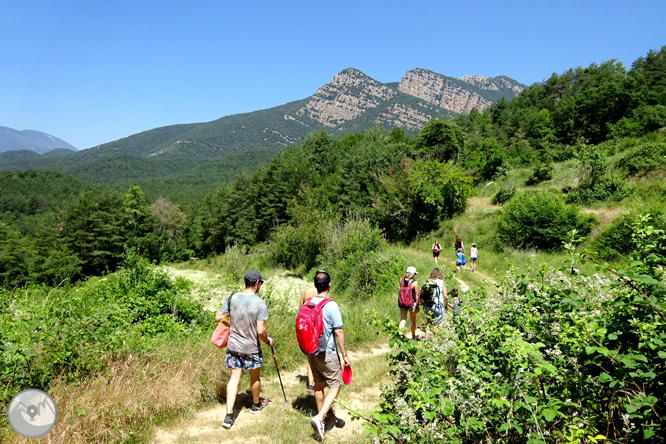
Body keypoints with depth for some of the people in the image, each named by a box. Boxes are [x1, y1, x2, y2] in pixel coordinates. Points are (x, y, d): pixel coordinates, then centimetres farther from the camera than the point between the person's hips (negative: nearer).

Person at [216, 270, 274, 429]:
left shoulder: (232, 298, -7)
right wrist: (268, 340, -1)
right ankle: (256, 404, 41)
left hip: (233, 345, 3)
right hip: (251, 348, -3)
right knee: (255, 377, 19)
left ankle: (229, 416, 5)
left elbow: (218, 318, -1)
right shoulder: (259, 303, -20)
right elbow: (260, 331, -21)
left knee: (234, 378, 10)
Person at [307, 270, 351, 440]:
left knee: (318, 384, 20)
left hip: (311, 352, 7)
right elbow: (338, 332, -17)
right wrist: (345, 354, -8)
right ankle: (319, 418, -9)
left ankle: (321, 415, 35)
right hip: (327, 353, -6)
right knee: (335, 386, 4)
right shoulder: (331, 306, -19)